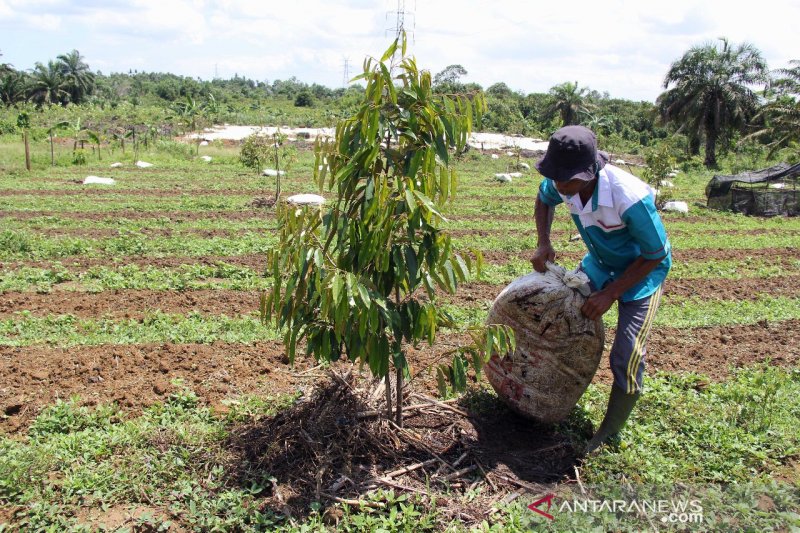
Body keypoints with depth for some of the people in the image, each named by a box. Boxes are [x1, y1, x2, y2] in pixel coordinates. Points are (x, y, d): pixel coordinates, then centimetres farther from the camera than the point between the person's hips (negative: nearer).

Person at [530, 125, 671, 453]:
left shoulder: (631, 200, -40)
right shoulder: (562, 185, -22)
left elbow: (656, 255, -24)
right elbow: (544, 200, 6)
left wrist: (611, 294, -24)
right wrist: (543, 243, -9)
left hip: (642, 272, -6)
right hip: (599, 265, 6)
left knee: (627, 359, -12)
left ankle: (610, 435, 11)